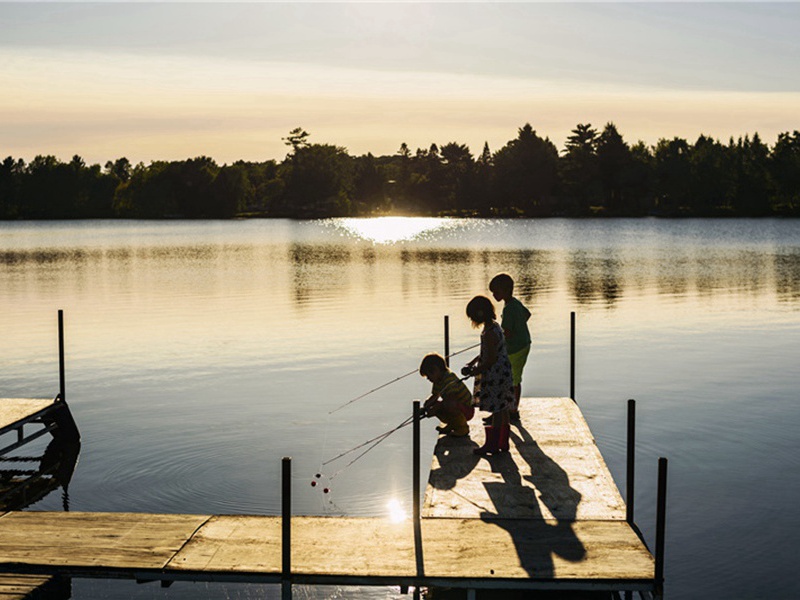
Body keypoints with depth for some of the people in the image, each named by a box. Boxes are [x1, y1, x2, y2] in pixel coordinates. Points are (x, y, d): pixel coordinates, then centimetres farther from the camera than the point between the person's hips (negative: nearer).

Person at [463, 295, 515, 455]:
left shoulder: (489, 333, -24)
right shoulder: (494, 326, 8)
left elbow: (490, 360, -24)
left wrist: (474, 371, -13)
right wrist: (471, 364, 11)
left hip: (495, 377, -10)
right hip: (502, 374, 10)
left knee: (497, 411, 1)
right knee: (502, 410, 17)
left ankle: (492, 445, 11)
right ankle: (503, 443, 27)